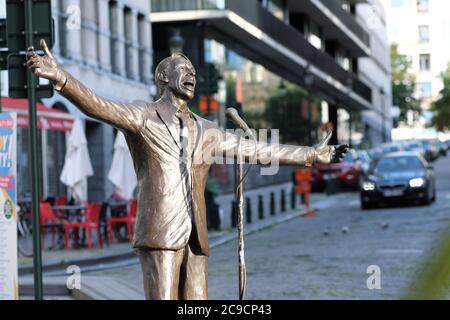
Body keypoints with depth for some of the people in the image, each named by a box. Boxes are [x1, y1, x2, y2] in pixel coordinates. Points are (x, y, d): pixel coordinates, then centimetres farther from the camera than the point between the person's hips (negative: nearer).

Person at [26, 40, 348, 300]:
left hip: (195, 241, 6)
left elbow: (261, 151, 26)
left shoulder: (207, 132, 20)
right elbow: (97, 106, -17)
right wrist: (59, 75, -35)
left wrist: (312, 155, 27)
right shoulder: (142, 116, 1)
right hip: (160, 237, -6)